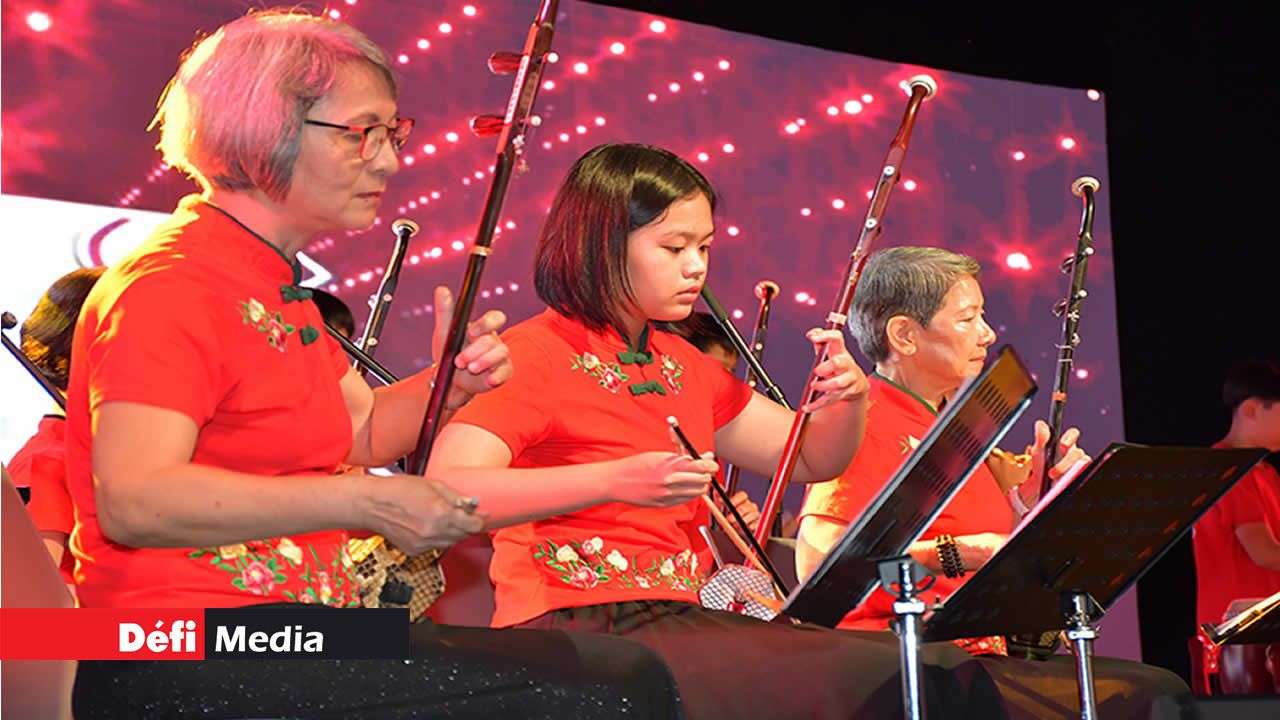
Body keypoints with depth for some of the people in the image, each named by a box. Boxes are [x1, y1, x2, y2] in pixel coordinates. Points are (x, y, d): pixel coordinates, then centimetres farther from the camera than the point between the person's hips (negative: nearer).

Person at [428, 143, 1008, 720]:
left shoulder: (683, 365, 19)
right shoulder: (532, 354, -5)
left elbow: (814, 461, 25)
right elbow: (444, 493, -21)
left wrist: (849, 399, 2)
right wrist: (615, 480, -30)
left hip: (680, 620, 8)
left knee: (938, 670, -14)